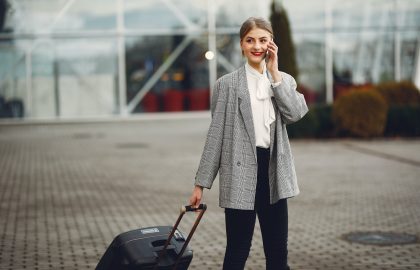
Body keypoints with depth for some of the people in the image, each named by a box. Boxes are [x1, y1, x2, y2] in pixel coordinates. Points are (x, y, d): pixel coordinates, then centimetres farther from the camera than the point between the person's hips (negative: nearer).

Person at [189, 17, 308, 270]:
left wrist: (274, 72, -8)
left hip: (274, 172, 3)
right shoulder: (227, 84, 0)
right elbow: (216, 134, -1)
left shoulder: (284, 80, 10)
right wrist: (201, 183, -3)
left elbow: (295, 113, -9)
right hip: (240, 173, -3)